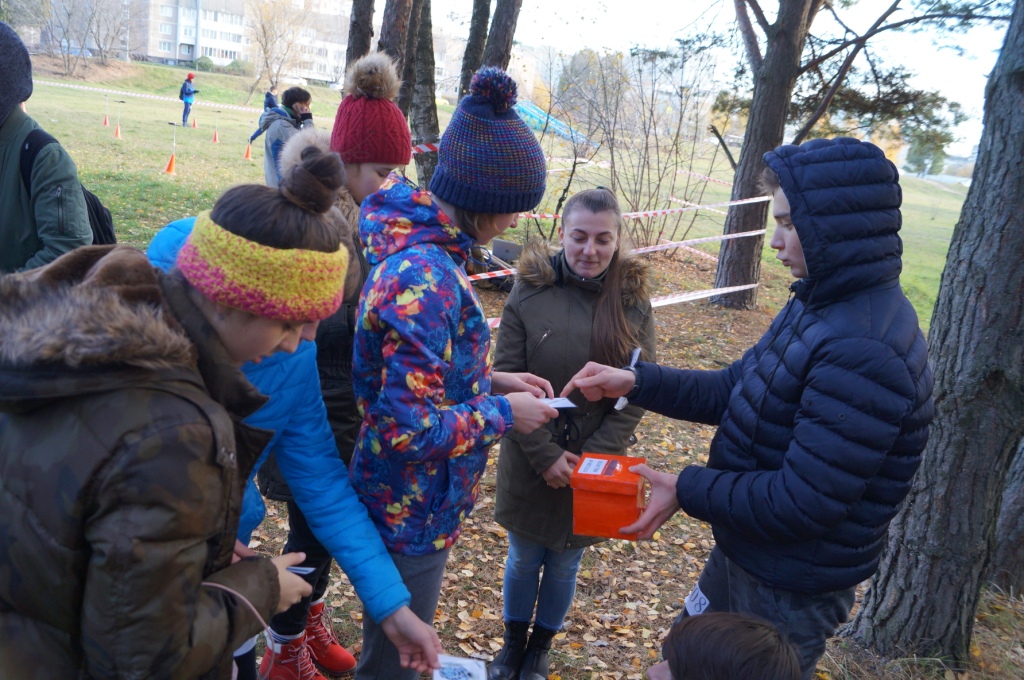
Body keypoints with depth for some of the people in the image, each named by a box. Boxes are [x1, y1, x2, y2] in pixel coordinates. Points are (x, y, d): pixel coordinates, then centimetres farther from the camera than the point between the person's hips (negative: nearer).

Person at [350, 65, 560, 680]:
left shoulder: (423, 244, 0)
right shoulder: (424, 278, -30)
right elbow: (411, 428, -30)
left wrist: (491, 379, 3)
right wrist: (503, 413, -17)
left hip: (413, 500, 9)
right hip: (412, 515, -9)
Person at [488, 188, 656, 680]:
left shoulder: (633, 303, -6)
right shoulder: (529, 293, -10)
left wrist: (593, 458, -13)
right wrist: (545, 455, -14)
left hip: (593, 468, 1)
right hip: (529, 465, 0)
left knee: (565, 565, 17)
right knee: (523, 559, 17)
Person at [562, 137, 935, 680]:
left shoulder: (864, 353, -31)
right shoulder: (822, 303, 0)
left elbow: (803, 503, -29)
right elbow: (734, 391, 7)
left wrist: (688, 489, -18)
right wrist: (636, 382, -2)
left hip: (790, 593, -9)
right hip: (742, 554, 9)